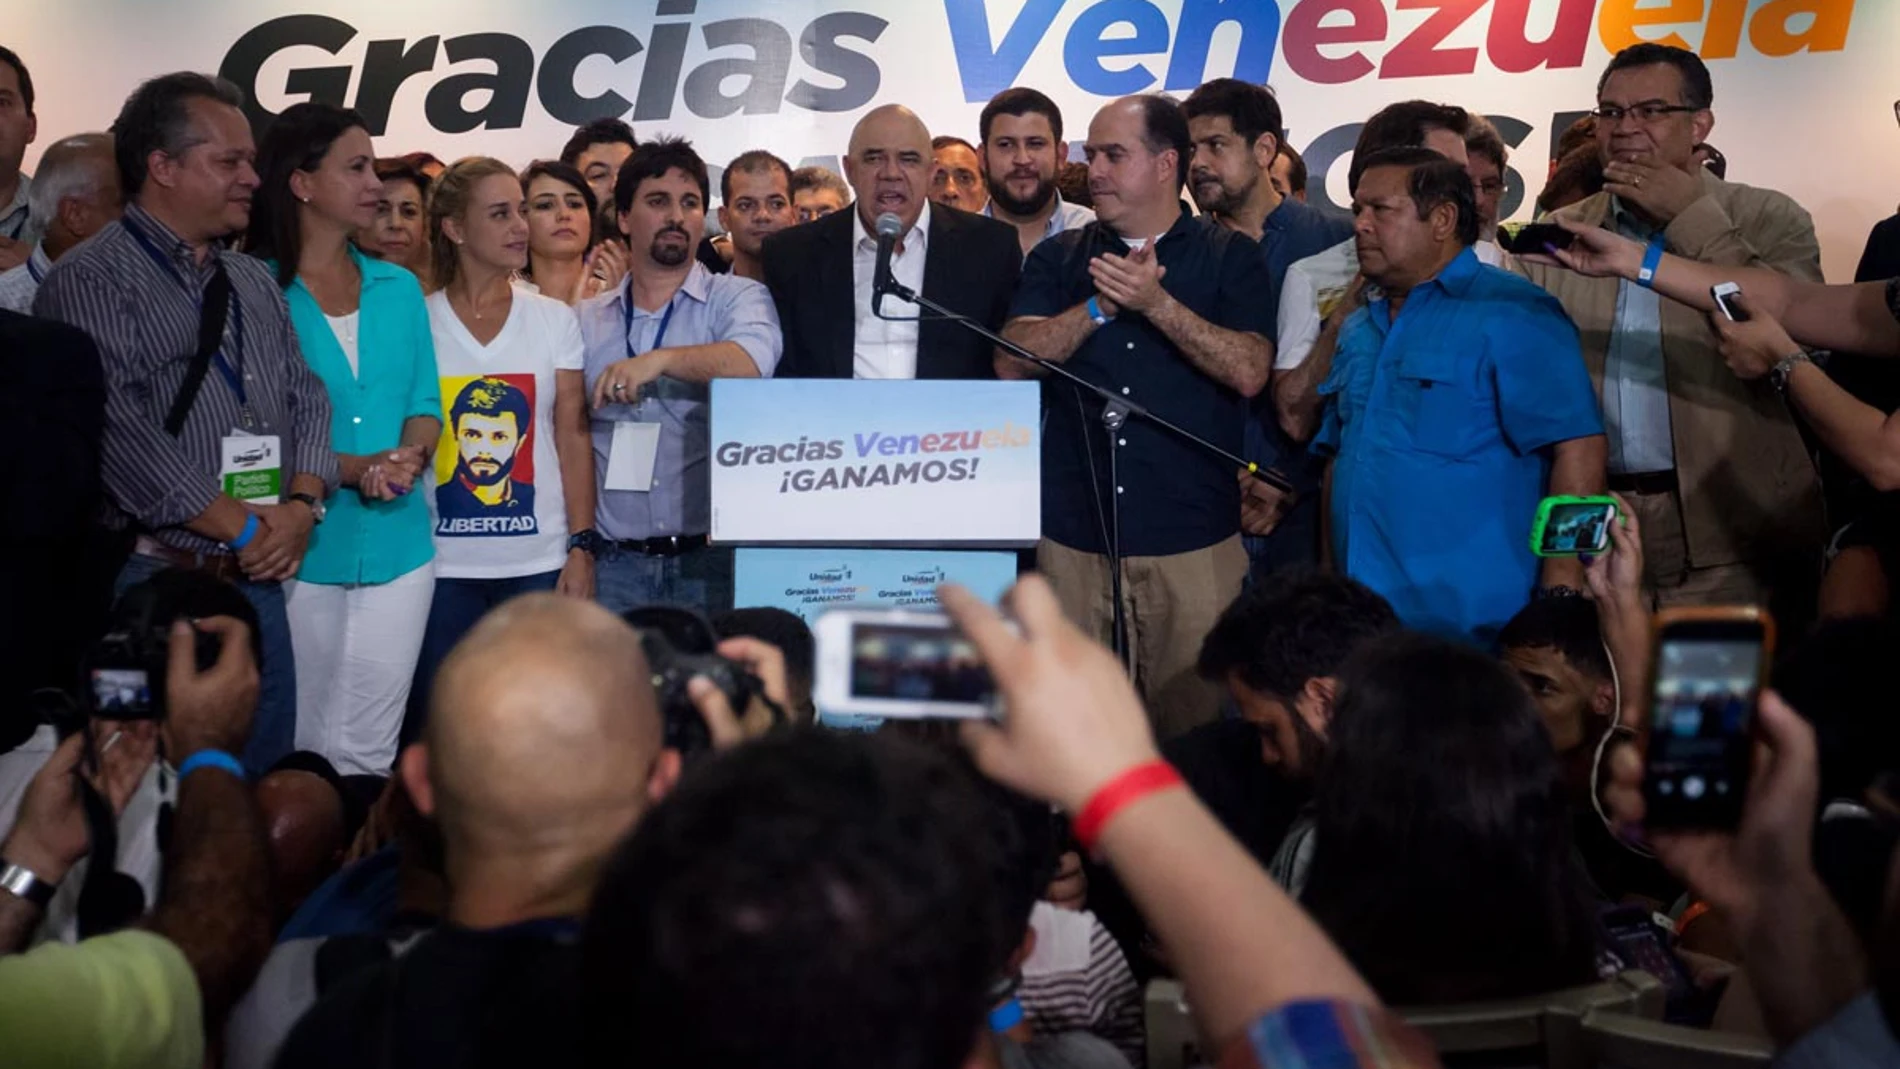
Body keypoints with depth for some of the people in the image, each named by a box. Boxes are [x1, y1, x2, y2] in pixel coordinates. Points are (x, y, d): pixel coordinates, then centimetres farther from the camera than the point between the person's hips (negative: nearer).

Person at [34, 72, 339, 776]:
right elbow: (120, 432, -17)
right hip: (156, 580, -7)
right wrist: (244, 530, -14)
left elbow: (307, 399, 16)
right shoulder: (91, 281, -7)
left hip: (260, 582, 7)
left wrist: (301, 507, -4)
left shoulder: (255, 284, 17)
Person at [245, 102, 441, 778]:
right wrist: (354, 469, -18)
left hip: (397, 544, 4)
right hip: (299, 546, -4)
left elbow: (424, 406, 10)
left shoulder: (398, 289, 11)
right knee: (302, 753, 5)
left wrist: (408, 457, -12)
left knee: (366, 755, 7)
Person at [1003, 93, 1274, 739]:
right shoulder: (1058, 259, 12)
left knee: (1196, 725, 1)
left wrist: (1157, 302, -17)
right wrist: (1100, 306, -12)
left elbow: (1249, 371, -9)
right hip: (1074, 536, 2)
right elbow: (1012, 363, -1)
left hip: (1191, 539, -2)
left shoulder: (1229, 256, 4)